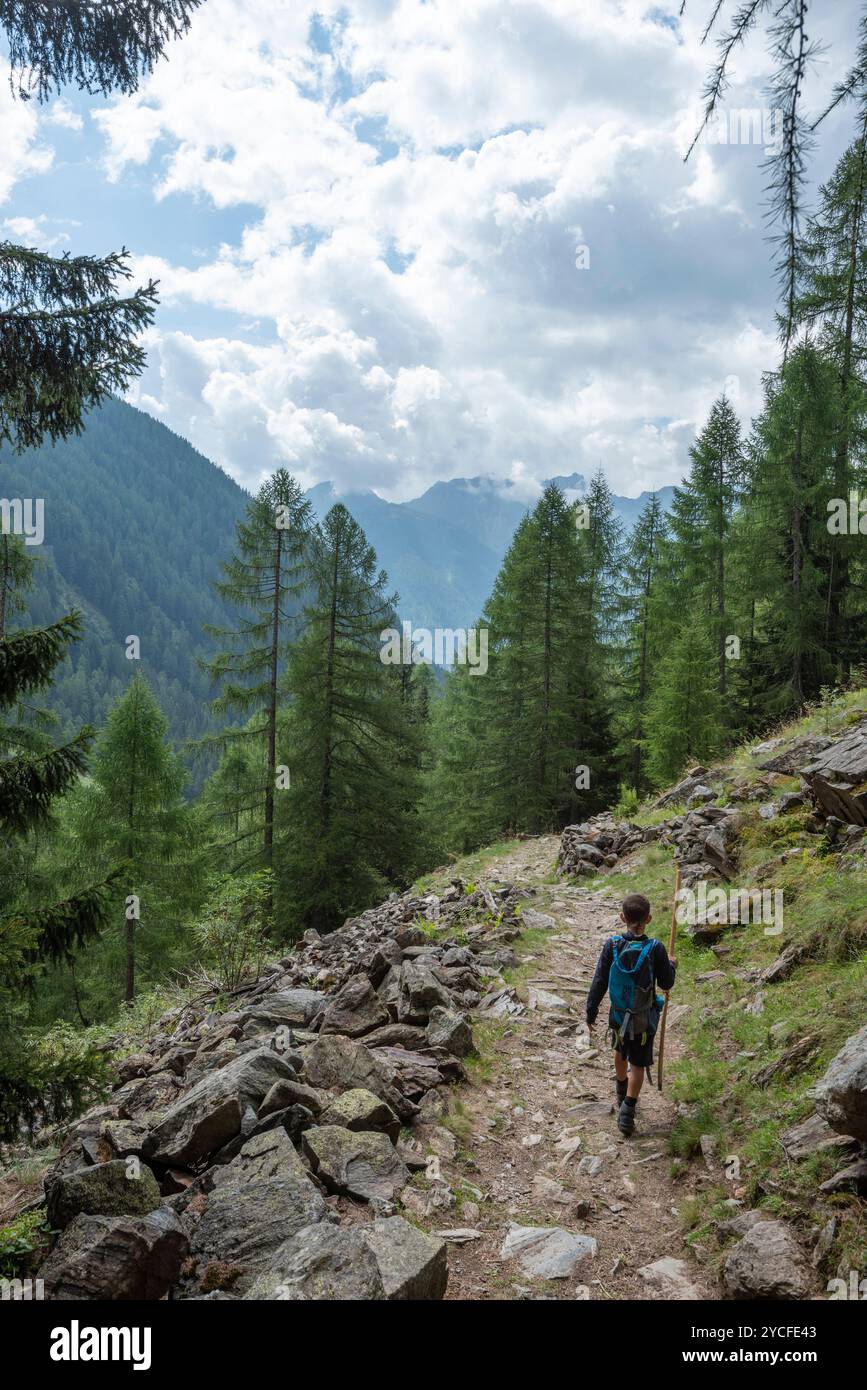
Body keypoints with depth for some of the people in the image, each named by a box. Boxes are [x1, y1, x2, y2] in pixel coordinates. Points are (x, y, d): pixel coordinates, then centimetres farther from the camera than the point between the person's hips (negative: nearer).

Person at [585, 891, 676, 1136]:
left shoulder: (612, 945, -17)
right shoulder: (655, 948, -22)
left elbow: (599, 983, -11)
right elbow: (666, 983, -9)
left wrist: (591, 1011, 1)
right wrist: (671, 965, 12)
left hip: (618, 1014, 3)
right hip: (644, 1019, -3)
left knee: (620, 1052, 29)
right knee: (638, 1064, 13)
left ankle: (622, 1093, 50)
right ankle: (627, 1111, 7)